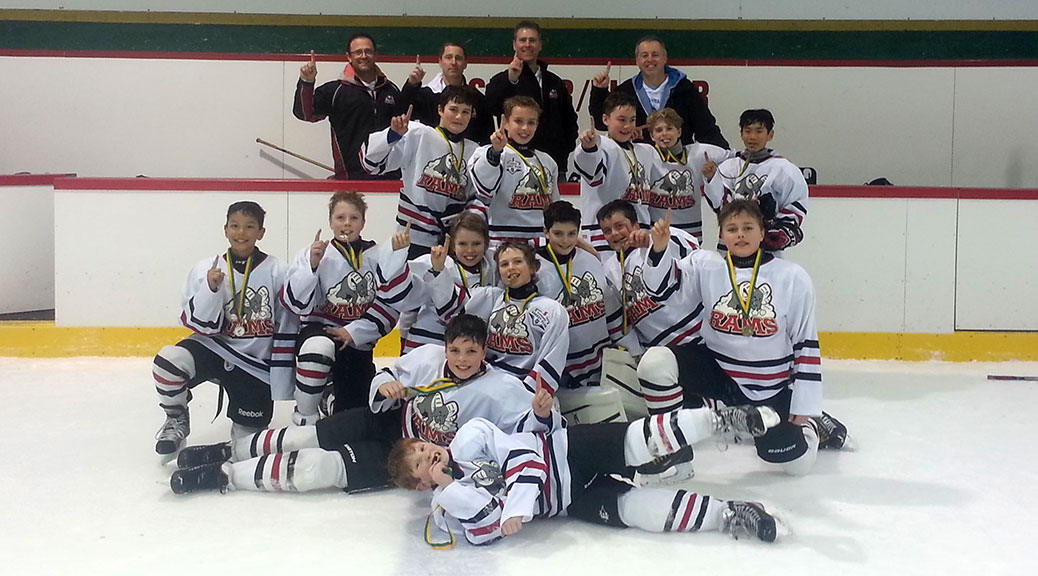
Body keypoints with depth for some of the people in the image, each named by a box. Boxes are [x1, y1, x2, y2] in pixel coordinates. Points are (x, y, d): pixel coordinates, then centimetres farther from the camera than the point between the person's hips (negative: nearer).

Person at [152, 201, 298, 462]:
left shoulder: (277, 272, -7)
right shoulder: (205, 270, -5)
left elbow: (286, 330, -4)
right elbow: (200, 326, -8)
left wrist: (282, 381, -6)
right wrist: (210, 288, -24)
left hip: (256, 365, 0)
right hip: (214, 347, 0)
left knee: (248, 435, 1)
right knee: (169, 360, -29)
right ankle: (177, 420, 0)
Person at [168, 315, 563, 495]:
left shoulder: (500, 389, -20)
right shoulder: (429, 356, -10)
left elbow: (531, 426, -25)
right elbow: (387, 380, 3)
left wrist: (541, 415, -48)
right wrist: (384, 385, -20)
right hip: (390, 422, 4)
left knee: (328, 467, -18)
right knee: (312, 436, -7)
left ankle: (225, 475, -9)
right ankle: (228, 453, 14)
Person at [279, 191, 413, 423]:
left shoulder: (376, 255, -3)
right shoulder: (313, 252, -6)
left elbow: (391, 304, -7)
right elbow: (297, 303, -13)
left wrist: (354, 332, -16)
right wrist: (313, 265, -25)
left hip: (358, 345, 2)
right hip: (319, 329, -2)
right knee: (319, 347, -39)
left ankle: (334, 394, 42)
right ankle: (304, 417, -15)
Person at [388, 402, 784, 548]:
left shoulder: (470, 436, -4)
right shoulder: (447, 504, 1)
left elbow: (522, 453, -12)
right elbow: (488, 530, -13)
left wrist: (517, 505, -25)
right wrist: (447, 488, -21)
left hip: (570, 450, -1)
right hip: (571, 501, 1)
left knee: (642, 442, -24)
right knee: (630, 508, -22)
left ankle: (724, 418, -10)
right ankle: (725, 514, -18)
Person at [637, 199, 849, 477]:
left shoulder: (793, 277, -8)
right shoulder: (705, 265, -5)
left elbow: (806, 344, -5)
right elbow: (663, 285, -14)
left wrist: (804, 405, -6)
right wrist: (660, 249, -33)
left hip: (771, 388, -1)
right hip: (717, 370, 1)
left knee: (796, 462, -6)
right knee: (655, 361, -23)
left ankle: (812, 425, 31)